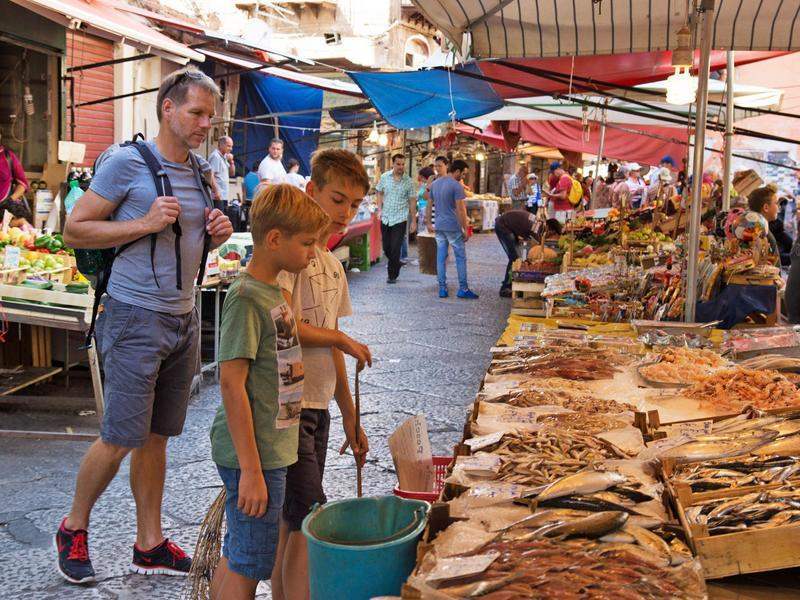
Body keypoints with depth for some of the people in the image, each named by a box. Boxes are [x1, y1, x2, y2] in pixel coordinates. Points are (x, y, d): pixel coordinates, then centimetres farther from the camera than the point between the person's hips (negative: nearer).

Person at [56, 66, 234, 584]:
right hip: (136, 318, -6)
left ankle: (149, 543, 22)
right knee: (121, 438, -2)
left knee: (156, 436, 12)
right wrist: (146, 224, -19)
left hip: (184, 319, 7)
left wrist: (218, 233, 2)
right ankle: (74, 527, 22)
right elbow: (75, 231, -9)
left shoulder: (202, 171, 11)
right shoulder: (127, 162, -9)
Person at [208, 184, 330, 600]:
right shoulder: (246, 297, -19)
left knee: (235, 558, 19)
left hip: (269, 450, 9)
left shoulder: (273, 291, 10)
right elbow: (231, 383, -22)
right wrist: (251, 469, -22)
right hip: (254, 456, -9)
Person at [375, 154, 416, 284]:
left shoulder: (408, 181, -3)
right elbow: (380, 193, 13)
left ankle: (392, 275, 9)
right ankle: (395, 266, 34)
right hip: (385, 218, 3)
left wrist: (414, 221, 0)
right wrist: (380, 209, 0)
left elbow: (412, 201, 1)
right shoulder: (385, 177, 2)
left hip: (400, 218, -3)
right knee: (386, 248, 10)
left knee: (395, 249, -5)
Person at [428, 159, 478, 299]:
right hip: (453, 227, -6)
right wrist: (465, 229, -11)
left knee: (441, 257, 9)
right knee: (460, 257, 3)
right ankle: (463, 289, 4)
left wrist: (429, 223, 22)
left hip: (438, 227, 6)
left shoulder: (435, 184, 10)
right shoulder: (456, 186, -13)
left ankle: (442, 288, 10)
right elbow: (460, 210, -17)